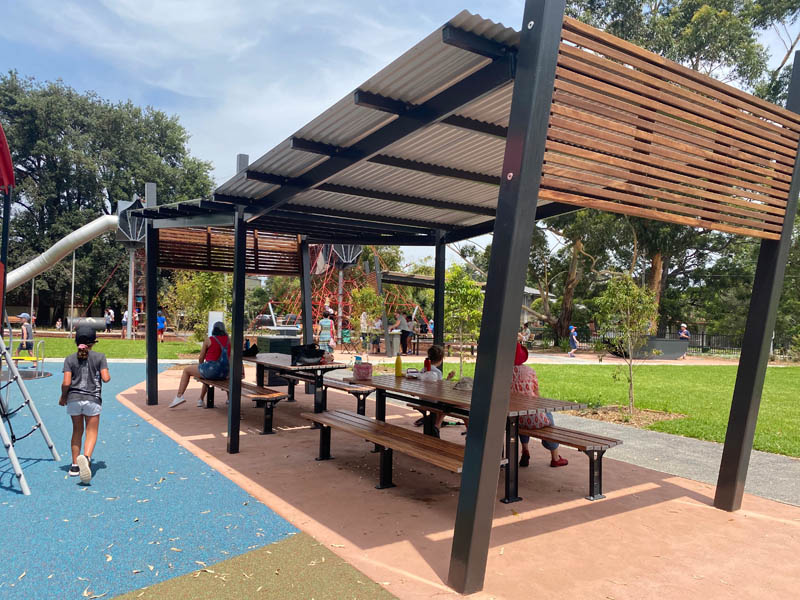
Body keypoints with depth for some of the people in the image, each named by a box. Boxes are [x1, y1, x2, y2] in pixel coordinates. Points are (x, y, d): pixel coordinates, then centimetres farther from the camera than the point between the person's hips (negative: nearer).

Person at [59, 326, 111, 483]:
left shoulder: (70, 359, 2)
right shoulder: (99, 357, -2)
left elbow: (66, 383, -5)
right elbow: (106, 378, -9)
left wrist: (63, 397, 11)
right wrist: (108, 376, 14)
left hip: (73, 398, 2)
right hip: (92, 399, -2)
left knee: (77, 431, 17)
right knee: (91, 432, 3)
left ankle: (74, 465, 23)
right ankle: (86, 457, -26)